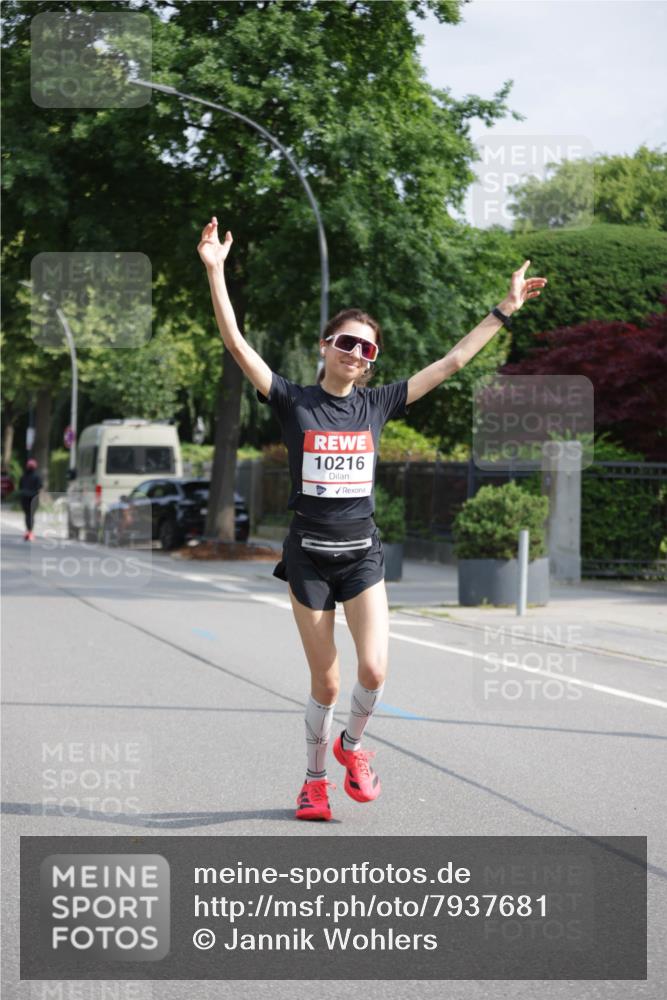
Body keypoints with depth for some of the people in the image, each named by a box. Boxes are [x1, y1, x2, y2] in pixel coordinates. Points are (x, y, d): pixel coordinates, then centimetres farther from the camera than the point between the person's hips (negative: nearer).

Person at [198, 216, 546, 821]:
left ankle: (352, 745, 17)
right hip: (308, 554, -2)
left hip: (362, 553, 2)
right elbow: (237, 345, -12)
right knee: (326, 684, 2)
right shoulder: (295, 402, -3)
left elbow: (451, 363, 7)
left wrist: (506, 310, 7)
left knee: (375, 670, -14)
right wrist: (215, 271, -20)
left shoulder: (378, 405, 4)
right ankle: (315, 780, 24)